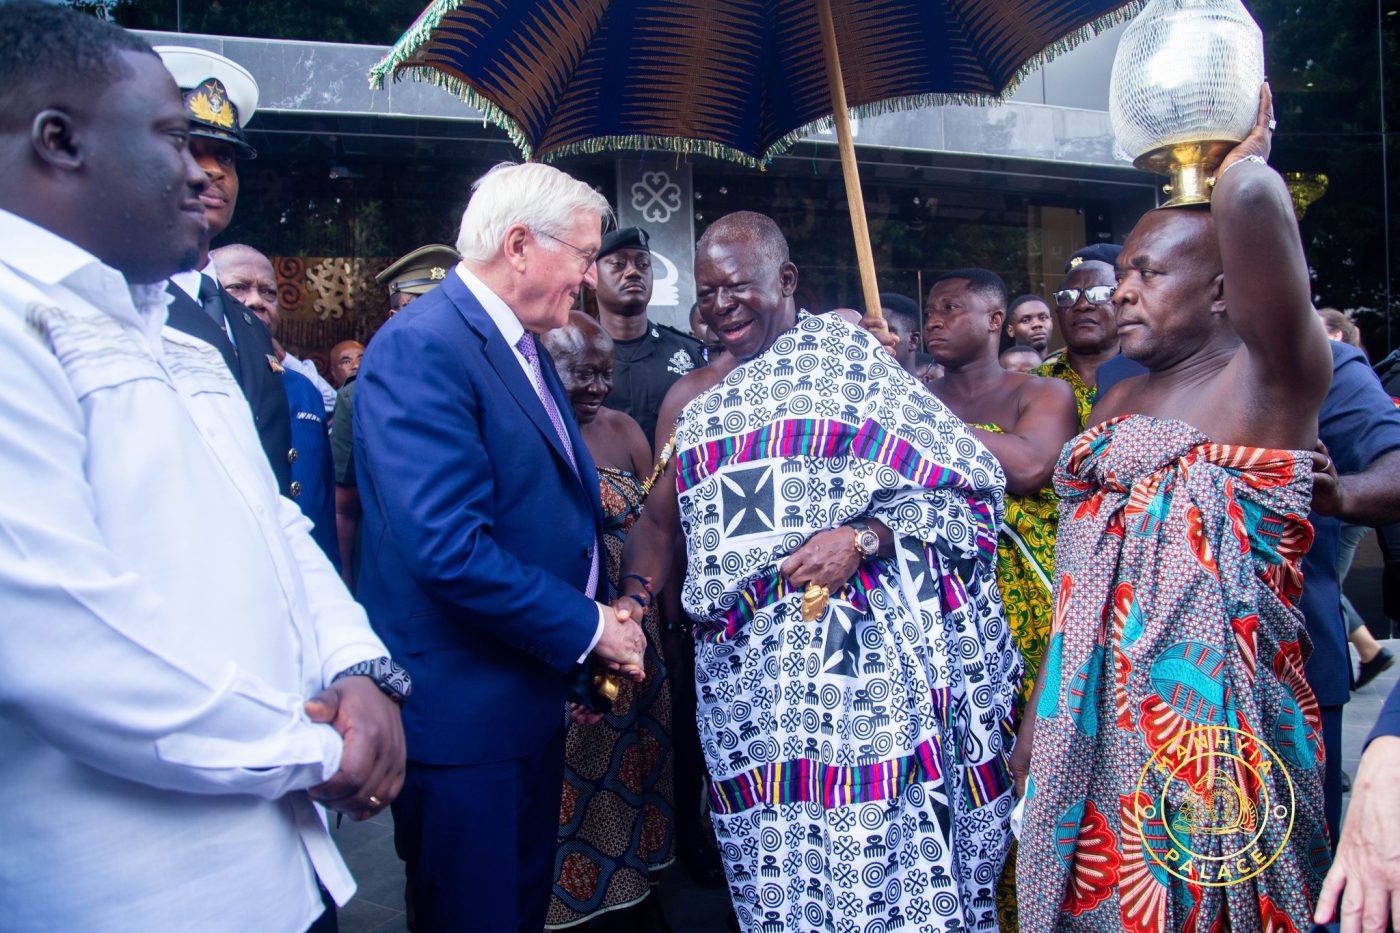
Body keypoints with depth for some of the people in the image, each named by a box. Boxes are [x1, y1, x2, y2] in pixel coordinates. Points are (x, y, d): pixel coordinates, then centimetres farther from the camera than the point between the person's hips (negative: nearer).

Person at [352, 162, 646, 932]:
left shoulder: (523, 346, 11)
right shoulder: (420, 348, -20)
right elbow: (450, 550, -28)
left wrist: (606, 616, 2)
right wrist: (588, 628, -18)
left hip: (533, 688, 9)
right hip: (464, 707, -9)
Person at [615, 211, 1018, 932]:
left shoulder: (844, 352, 2)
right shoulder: (697, 400, 17)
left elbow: (962, 476, -3)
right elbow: (659, 520, 16)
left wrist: (863, 537, -17)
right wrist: (632, 600, -2)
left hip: (863, 647, -4)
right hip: (748, 669, 5)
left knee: (886, 851, -3)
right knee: (778, 872, 8)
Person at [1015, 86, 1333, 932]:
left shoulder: (1270, 378, -7)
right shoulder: (1120, 400, 14)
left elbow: (1251, 200, -25)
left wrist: (1248, 153, -2)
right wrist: (1037, 721, 15)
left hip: (1208, 715, -6)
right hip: (1093, 721, 7)